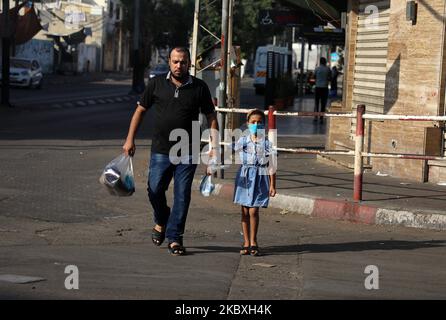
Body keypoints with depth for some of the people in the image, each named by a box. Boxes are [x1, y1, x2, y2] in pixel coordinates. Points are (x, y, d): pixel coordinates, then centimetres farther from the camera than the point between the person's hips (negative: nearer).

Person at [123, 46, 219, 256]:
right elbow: (140, 110, 8)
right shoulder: (156, 84, 2)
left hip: (187, 154, 0)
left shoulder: (199, 88, 1)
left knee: (182, 196, 0)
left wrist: (214, 145, -2)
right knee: (155, 191, -1)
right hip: (160, 150, 0)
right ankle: (161, 222, 29)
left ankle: (174, 237, 9)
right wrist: (130, 139, 3)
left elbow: (211, 117, 7)